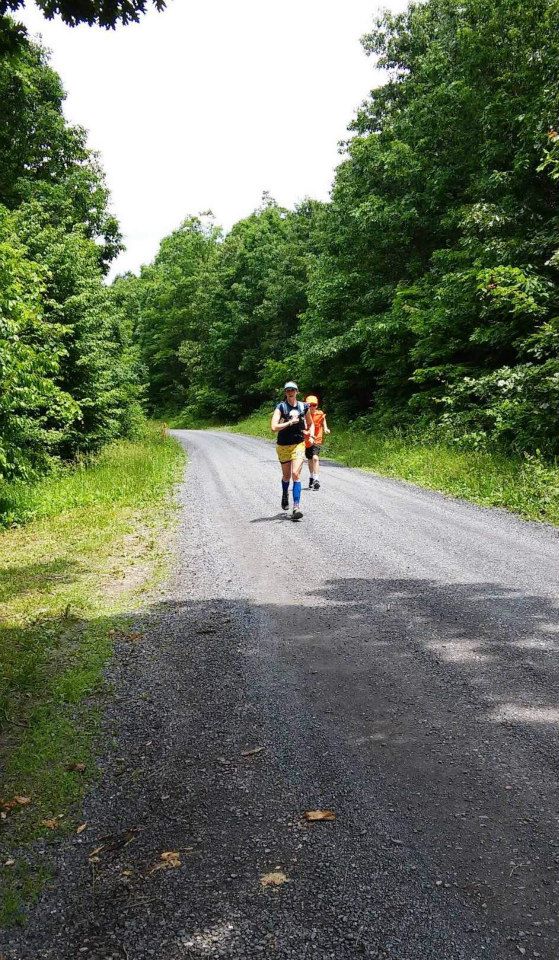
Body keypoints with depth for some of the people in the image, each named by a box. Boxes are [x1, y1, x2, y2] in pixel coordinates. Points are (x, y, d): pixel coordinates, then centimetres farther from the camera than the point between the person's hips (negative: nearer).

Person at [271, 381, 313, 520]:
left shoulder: (304, 407, 2)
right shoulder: (280, 407, -7)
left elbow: (310, 423, 22)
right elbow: (274, 428, -20)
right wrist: (290, 422, -22)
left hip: (299, 445, 0)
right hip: (283, 446, 0)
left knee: (296, 474, -15)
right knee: (286, 476, 15)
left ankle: (296, 507, -18)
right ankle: (285, 495, 48)